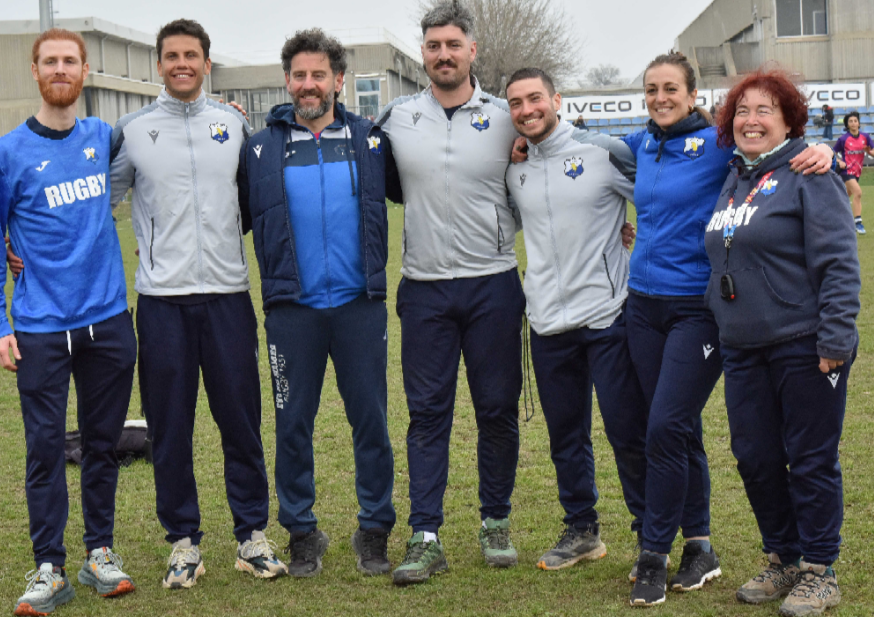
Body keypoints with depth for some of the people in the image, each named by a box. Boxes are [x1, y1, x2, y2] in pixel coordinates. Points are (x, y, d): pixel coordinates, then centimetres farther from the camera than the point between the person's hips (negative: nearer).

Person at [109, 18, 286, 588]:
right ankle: (184, 540, 17)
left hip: (227, 291, 1)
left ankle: (253, 532, 17)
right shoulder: (132, 131, 5)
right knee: (170, 426, 5)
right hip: (162, 297, 0)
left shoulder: (234, 125, 8)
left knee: (241, 419, 4)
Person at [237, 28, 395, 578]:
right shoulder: (261, 149, 7)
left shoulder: (372, 141, 6)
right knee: (293, 424, 6)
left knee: (371, 420, 5)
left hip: (360, 305, 0)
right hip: (292, 308, 0)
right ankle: (302, 532, 20)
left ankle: (376, 529, 17)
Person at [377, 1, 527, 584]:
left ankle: (496, 522, 22)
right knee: (427, 412, 2)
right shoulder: (396, 119, 4)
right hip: (425, 289, 1)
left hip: (494, 285, 0)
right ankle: (426, 538, 6)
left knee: (498, 409, 7)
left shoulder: (507, 118, 1)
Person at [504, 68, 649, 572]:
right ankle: (582, 531, 29)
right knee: (566, 438, 13)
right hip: (548, 322, 5)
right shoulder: (513, 172, 9)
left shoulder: (604, 152, -6)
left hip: (608, 314, -5)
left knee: (628, 433, 0)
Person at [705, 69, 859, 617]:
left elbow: (839, 263, -14)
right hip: (743, 349, 7)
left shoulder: (808, 175, -9)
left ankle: (819, 571, 15)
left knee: (811, 460, 2)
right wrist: (721, 325, 19)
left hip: (803, 347, -7)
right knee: (755, 458, 11)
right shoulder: (735, 182, 15)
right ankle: (783, 559, 27)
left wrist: (835, 339, -19)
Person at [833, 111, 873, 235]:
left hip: (857, 171, 6)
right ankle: (857, 222, -21)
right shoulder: (843, 139, -10)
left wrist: (869, 151, -20)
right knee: (858, 192, -23)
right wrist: (839, 162, -17)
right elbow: (833, 153, 0)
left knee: (847, 194, 18)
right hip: (846, 170, -6)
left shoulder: (865, 137, -1)